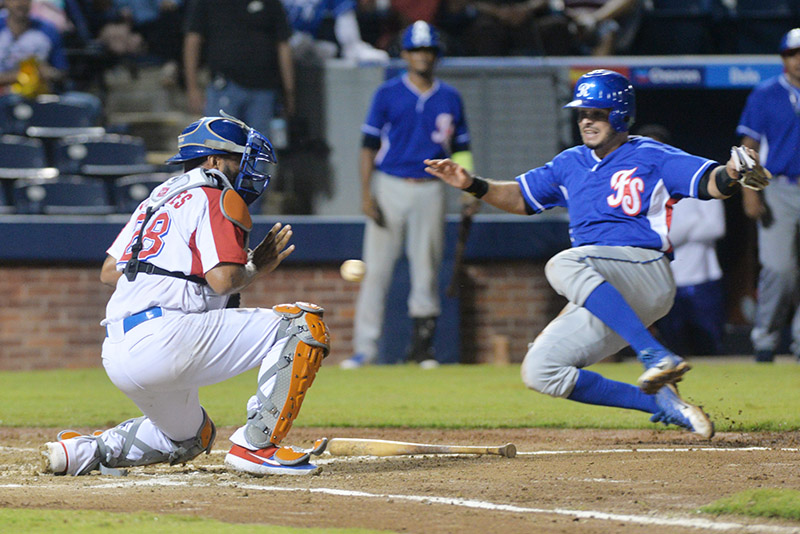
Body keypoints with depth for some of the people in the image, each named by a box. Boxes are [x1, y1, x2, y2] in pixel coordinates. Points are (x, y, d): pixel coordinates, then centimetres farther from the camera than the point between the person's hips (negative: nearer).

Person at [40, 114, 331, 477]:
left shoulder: (161, 196, 27)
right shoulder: (217, 197, 0)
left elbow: (109, 273, 25)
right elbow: (223, 280, -13)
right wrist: (256, 268, 7)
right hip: (165, 338, -10)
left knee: (190, 438, 34)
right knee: (304, 324, -8)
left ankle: (88, 450, 14)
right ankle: (255, 446, -11)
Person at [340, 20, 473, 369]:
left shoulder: (450, 99, 9)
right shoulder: (388, 94, 2)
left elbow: (460, 148, 13)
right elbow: (369, 145, 1)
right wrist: (366, 193, -7)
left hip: (430, 190, 2)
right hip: (389, 186, -2)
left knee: (427, 267, 3)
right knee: (376, 268, -4)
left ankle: (423, 343, 12)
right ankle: (365, 348, -3)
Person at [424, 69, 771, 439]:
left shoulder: (651, 158, 2)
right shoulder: (571, 164, 21)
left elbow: (711, 182, -9)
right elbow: (521, 198, 26)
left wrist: (732, 174, -32)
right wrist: (473, 185, 10)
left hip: (647, 272, -7)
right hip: (602, 299, 7)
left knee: (564, 264, -33)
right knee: (540, 372, -3)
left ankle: (656, 356, -39)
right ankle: (660, 402, -4)